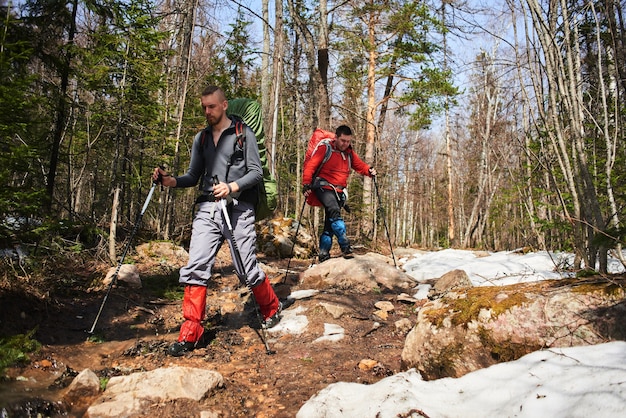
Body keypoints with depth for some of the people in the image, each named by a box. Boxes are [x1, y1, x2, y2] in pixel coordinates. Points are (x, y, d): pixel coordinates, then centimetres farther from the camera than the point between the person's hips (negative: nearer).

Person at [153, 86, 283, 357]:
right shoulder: (201, 138, 17)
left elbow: (256, 172, -3)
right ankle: (190, 333, 2)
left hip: (238, 209, -4)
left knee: (247, 270, -1)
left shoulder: (243, 134, 3)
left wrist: (232, 187, -20)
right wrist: (172, 181, -4)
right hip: (207, 209, 4)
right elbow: (194, 176, 16)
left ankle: (272, 308, 27)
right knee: (196, 267, -6)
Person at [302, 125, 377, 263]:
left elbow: (360, 166, 20)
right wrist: (306, 184, -19)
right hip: (324, 187, -6)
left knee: (330, 223, 5)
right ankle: (345, 245, -34)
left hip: (339, 191, 6)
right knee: (335, 211, -29)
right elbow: (311, 167, -9)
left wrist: (369, 170, -2)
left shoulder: (349, 153, 13)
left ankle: (323, 254, 11)